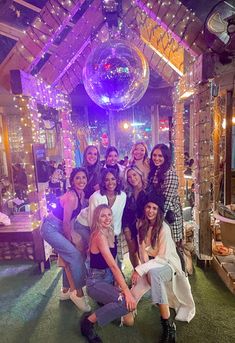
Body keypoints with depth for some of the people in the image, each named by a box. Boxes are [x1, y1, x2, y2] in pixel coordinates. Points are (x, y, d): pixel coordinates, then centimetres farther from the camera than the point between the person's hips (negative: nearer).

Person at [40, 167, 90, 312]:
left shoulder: (81, 194, 0)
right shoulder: (71, 196, -26)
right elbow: (66, 222, -20)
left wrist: (70, 239, 7)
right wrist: (70, 240, -7)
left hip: (59, 228, 9)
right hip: (51, 228, -9)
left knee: (69, 257, 15)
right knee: (76, 255, -12)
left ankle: (66, 291, 32)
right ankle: (78, 293, 4)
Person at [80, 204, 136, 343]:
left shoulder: (110, 233, 3)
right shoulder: (100, 235, -23)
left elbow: (113, 265, 9)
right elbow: (113, 265, -27)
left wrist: (120, 284, 2)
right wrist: (127, 291, -27)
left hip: (109, 278, 8)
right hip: (97, 281, -8)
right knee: (127, 303, -25)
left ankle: (104, 301, 23)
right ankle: (89, 322, -6)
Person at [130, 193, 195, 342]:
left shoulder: (164, 228, -24)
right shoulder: (141, 224, -7)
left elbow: (163, 258, -24)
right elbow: (142, 248, -4)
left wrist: (140, 269, -28)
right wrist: (144, 267, -20)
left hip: (167, 265, -4)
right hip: (151, 265, 5)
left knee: (153, 273, -40)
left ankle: (168, 325, -27)